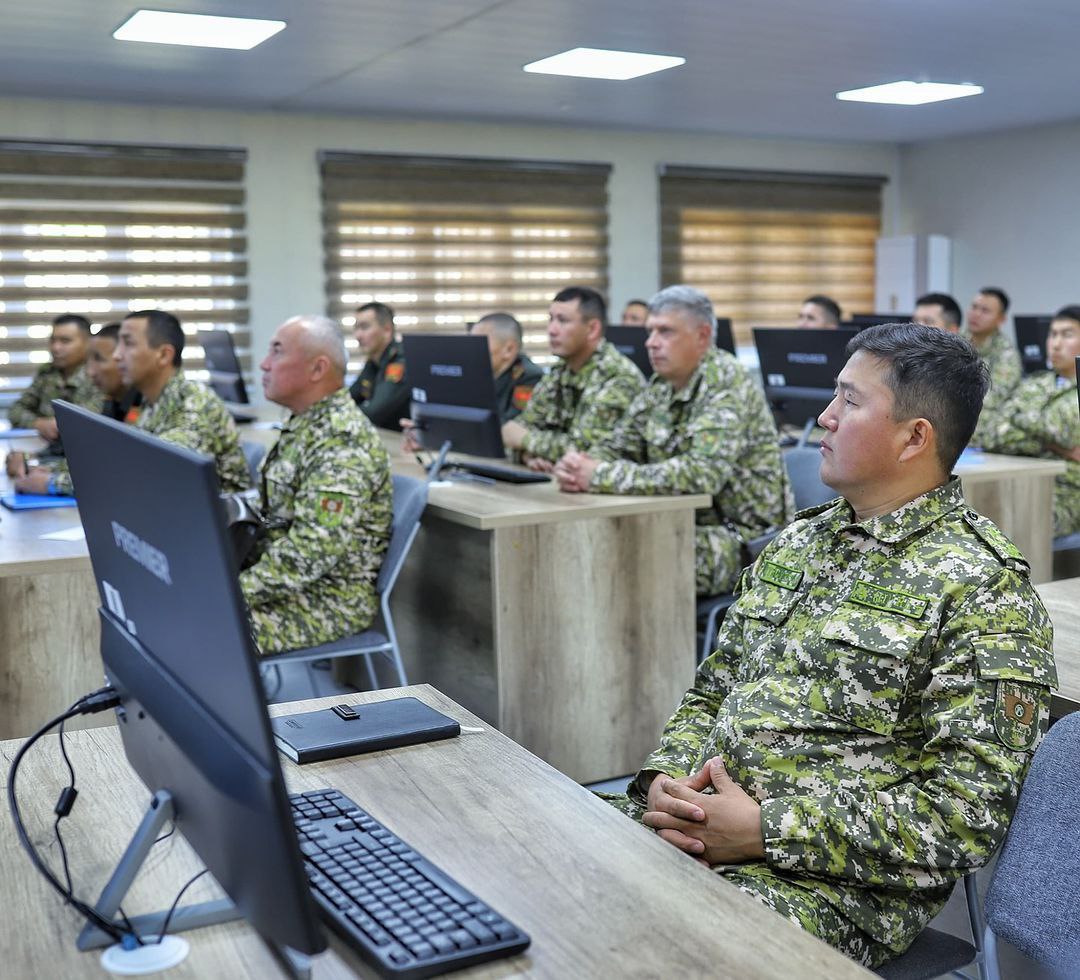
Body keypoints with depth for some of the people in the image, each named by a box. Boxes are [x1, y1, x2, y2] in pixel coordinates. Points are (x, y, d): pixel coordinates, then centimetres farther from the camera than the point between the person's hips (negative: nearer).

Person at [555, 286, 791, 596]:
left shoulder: (728, 384, -17)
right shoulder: (661, 385, 8)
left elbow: (702, 473, -29)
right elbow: (617, 446, 12)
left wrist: (603, 477, -27)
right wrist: (579, 468, -13)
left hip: (744, 540, -8)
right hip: (685, 526, 8)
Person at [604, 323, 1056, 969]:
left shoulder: (980, 588, -11)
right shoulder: (797, 542, 13)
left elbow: (969, 812, -17)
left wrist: (766, 831, -19)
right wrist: (666, 778, -4)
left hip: (834, 882, -7)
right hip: (692, 827, 7)